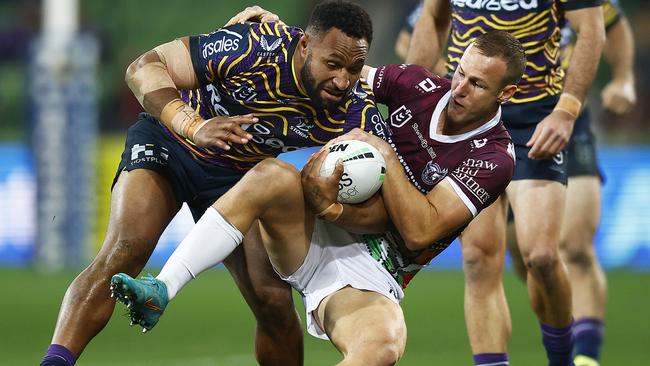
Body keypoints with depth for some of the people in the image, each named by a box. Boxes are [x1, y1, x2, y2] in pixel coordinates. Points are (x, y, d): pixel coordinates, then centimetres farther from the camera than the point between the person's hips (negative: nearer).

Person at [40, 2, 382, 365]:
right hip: (169, 141, -3)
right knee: (124, 251, -27)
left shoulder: (358, 113, -24)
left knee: (274, 302, -7)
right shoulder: (255, 46, -34)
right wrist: (195, 127, -44)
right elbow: (144, 67, -27)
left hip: (241, 174, 3)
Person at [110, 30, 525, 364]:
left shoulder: (494, 159, -8)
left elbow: (420, 231, -16)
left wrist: (386, 154, -17)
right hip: (323, 233, 4)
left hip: (372, 274, -4)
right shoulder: (420, 86, 3)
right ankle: (160, 291, -32)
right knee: (271, 176, -30)